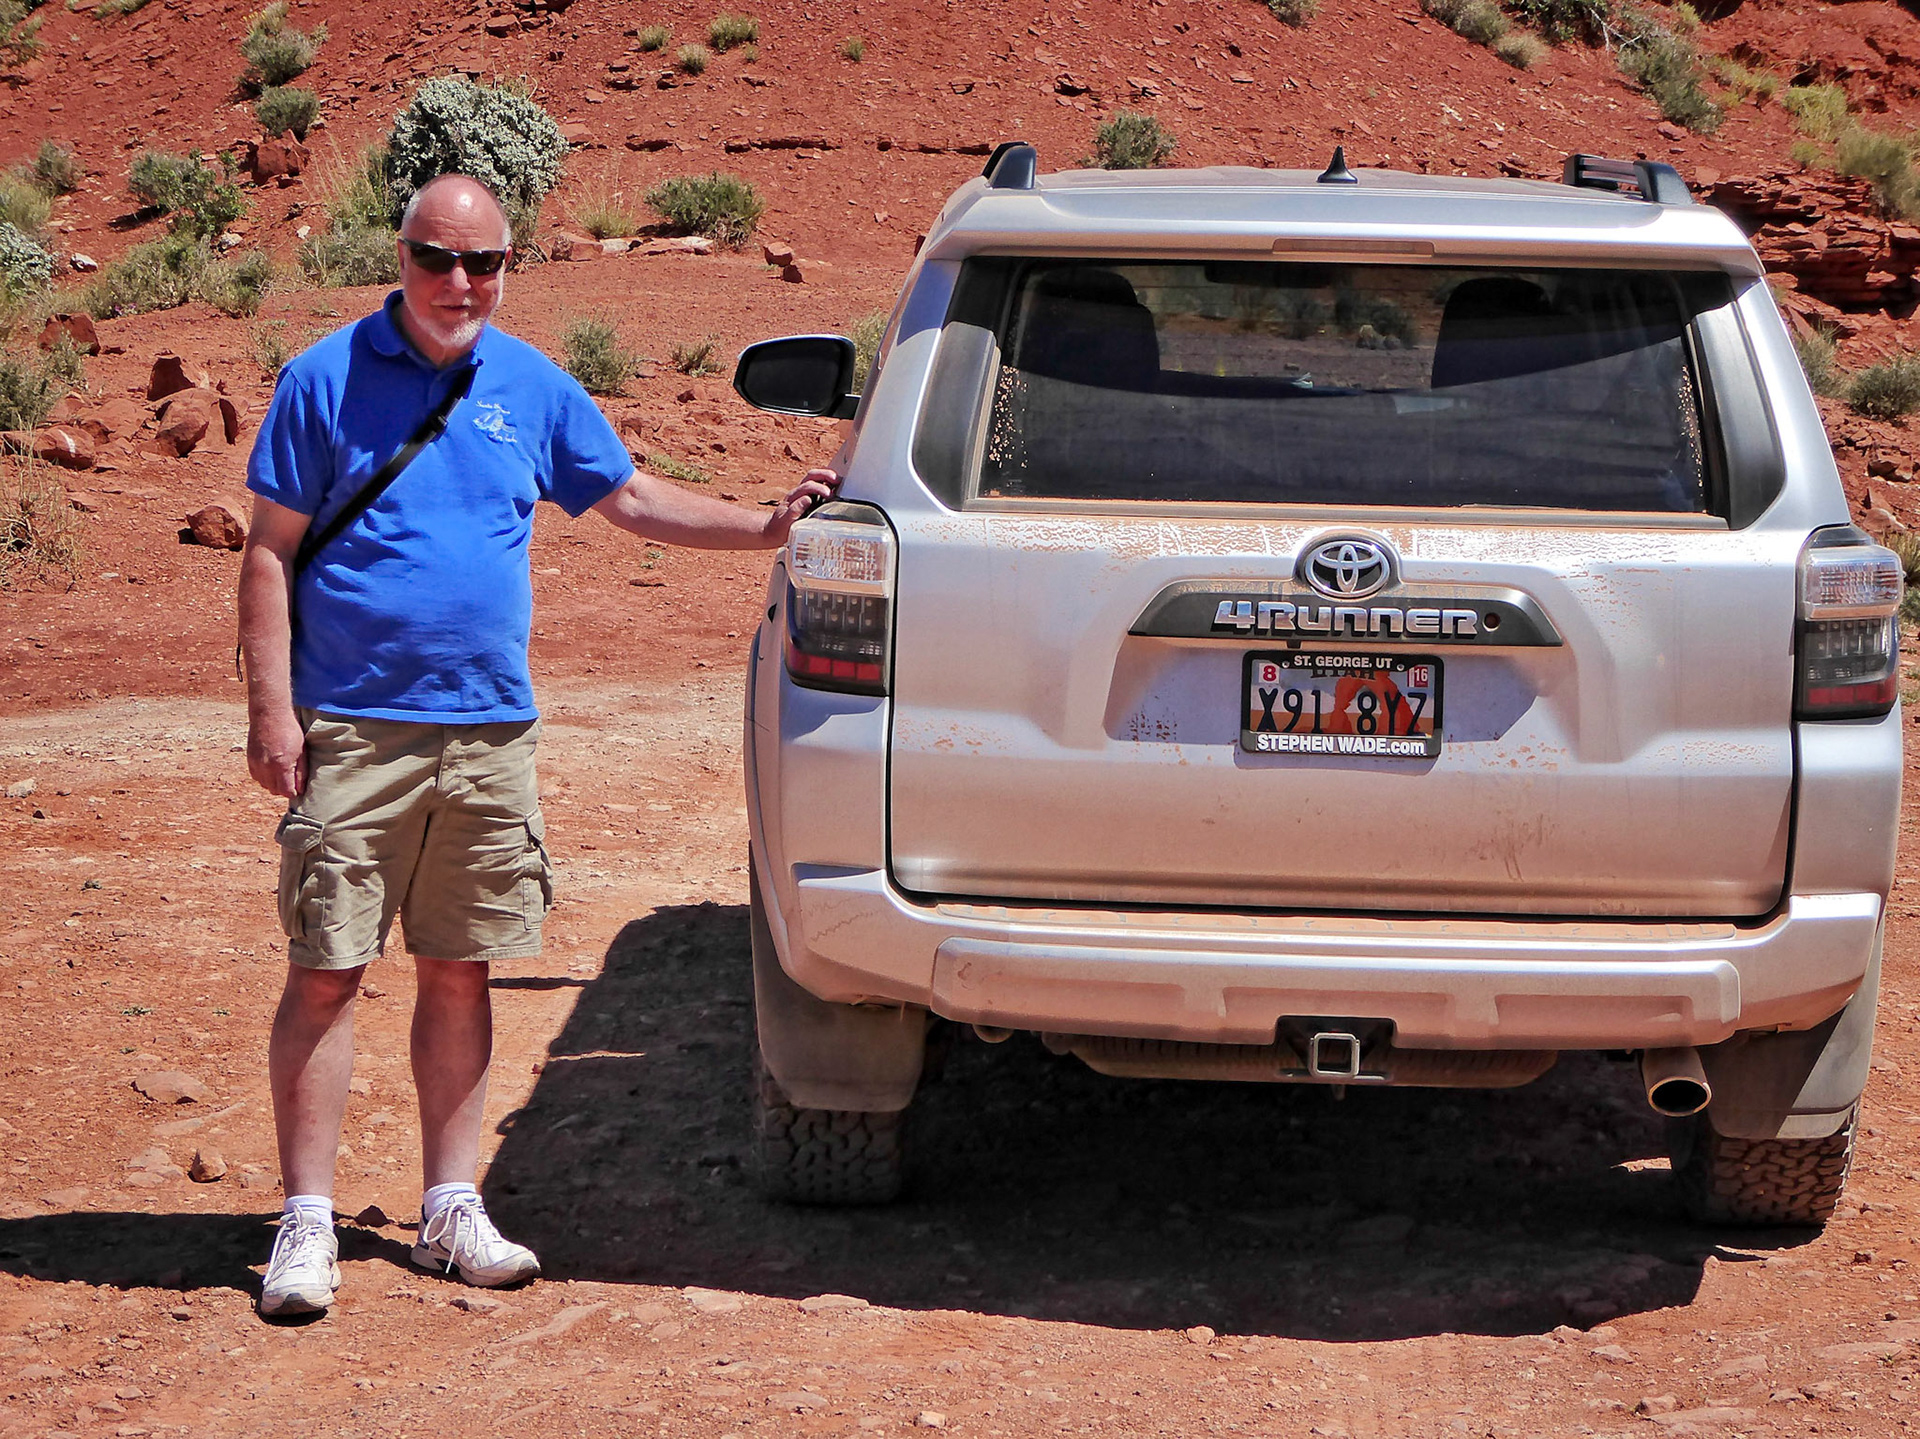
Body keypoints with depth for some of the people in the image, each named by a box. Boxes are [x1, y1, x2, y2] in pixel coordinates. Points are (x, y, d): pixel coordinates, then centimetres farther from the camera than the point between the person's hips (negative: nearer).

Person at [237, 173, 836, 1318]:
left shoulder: (533, 388, 9)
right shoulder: (327, 379, -2)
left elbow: (633, 500, 21)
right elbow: (271, 554, -1)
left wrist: (764, 527, 13)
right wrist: (272, 707, -8)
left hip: (490, 732, 4)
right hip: (352, 729, -4)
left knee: (461, 971, 9)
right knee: (326, 973, -3)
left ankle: (451, 1207, 19)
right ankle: (307, 1225, 4)